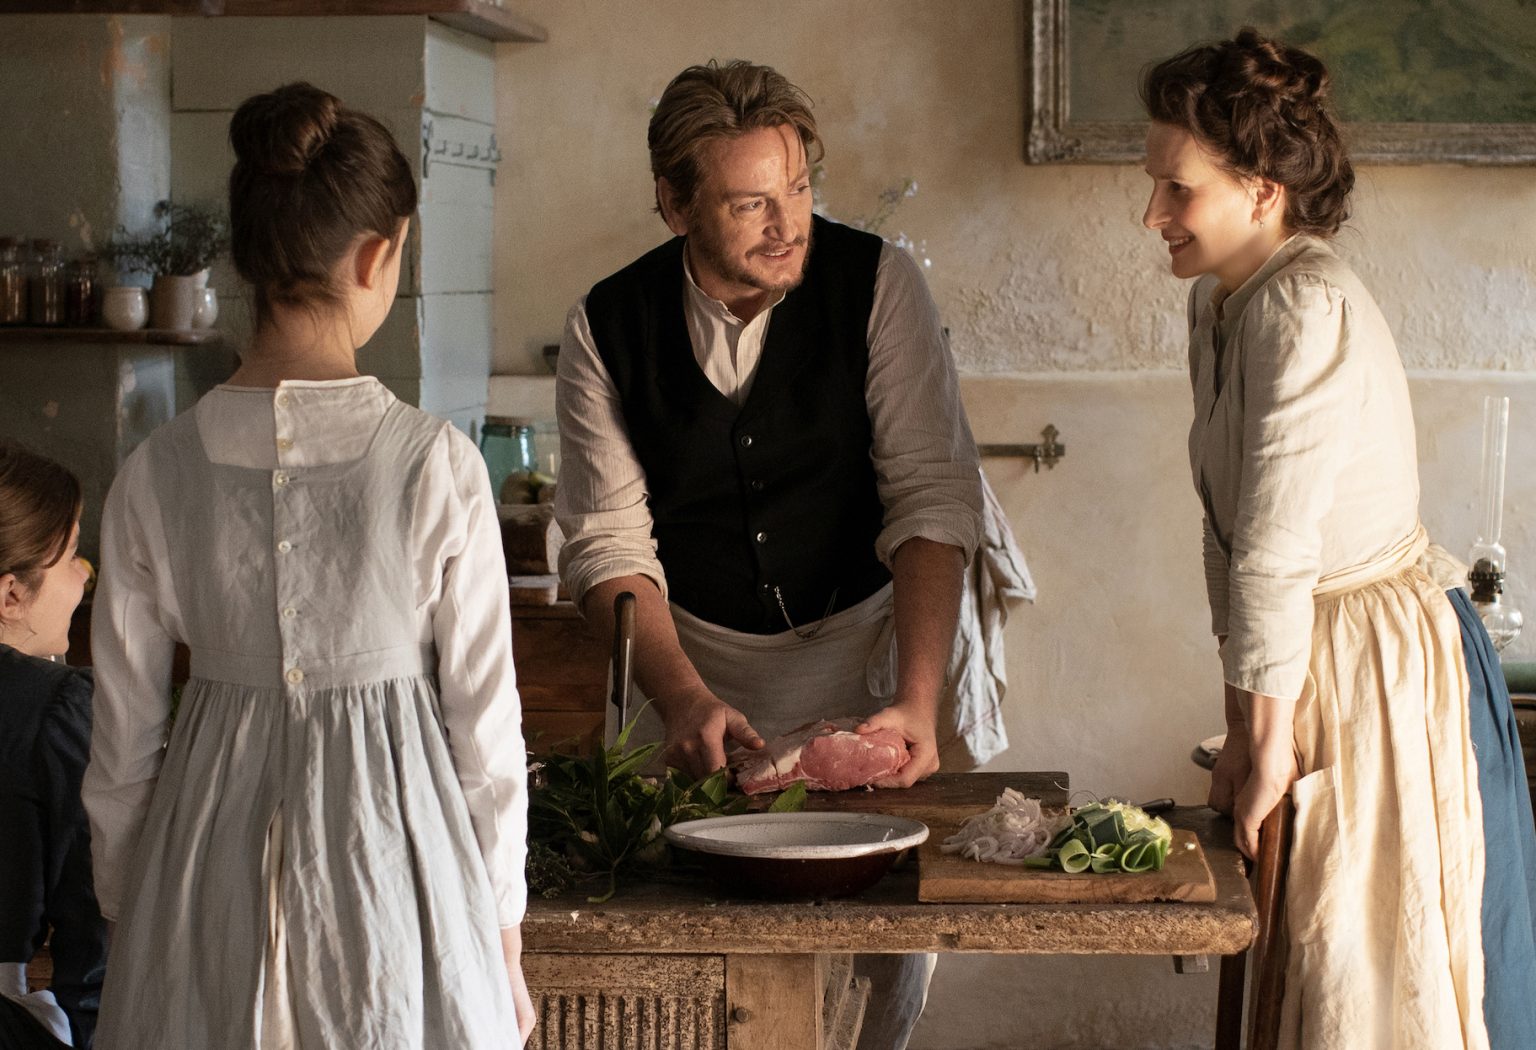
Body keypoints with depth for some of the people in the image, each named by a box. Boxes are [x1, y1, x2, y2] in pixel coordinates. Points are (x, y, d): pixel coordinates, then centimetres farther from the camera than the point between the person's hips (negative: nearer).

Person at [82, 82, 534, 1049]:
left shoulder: (158, 473, -6)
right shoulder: (437, 466, -14)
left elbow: (123, 736, 1)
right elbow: (484, 724, -7)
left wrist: (127, 912, 15)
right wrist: (503, 932, 4)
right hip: (387, 846, -2)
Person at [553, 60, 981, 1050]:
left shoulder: (877, 282, -14)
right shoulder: (606, 327, -10)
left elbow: (932, 496, -17)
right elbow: (610, 542, -8)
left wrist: (918, 703, -27)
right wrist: (682, 696, -24)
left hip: (861, 643, 0)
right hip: (696, 658, 1)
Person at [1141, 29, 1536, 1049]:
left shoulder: (1307, 310, -23)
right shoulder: (1220, 303, 6)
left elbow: (1278, 546, -24)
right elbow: (1231, 533, 7)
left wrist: (1269, 734, -17)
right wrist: (1241, 729, 6)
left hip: (1383, 670, -9)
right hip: (1327, 657, 9)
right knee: (1315, 959, 16)